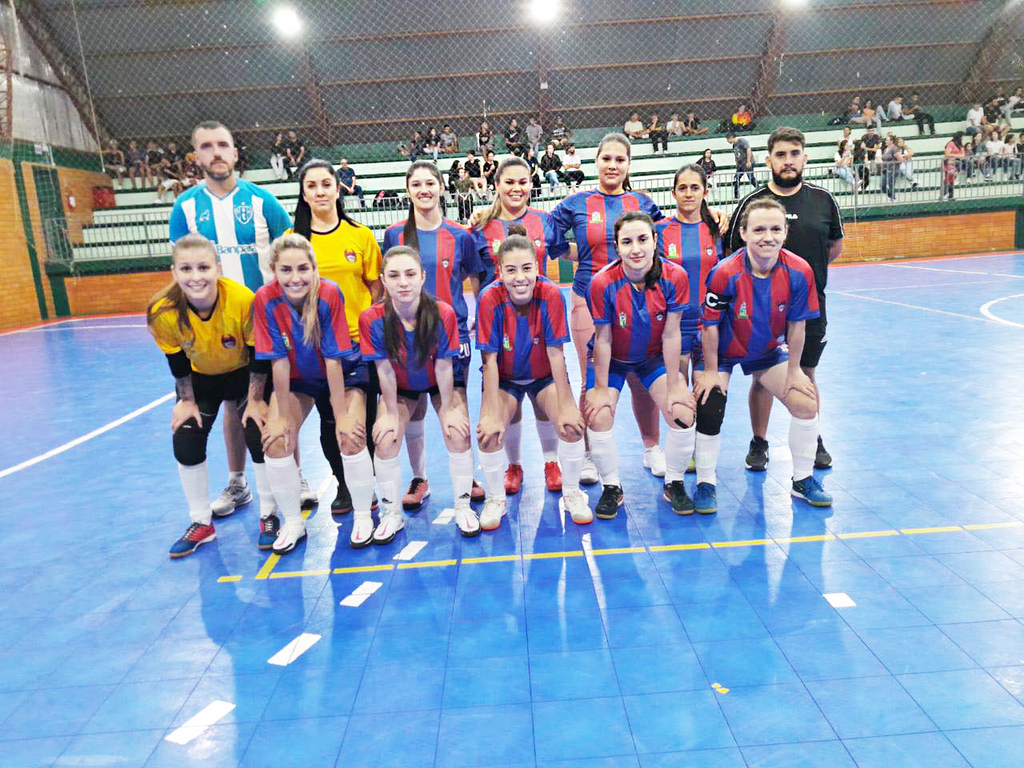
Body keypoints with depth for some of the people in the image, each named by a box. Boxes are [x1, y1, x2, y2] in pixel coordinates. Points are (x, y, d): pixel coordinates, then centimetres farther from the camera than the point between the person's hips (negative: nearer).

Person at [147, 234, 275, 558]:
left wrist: (256, 400, -15)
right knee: (185, 441, -4)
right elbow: (177, 361, -10)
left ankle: (269, 515, 10)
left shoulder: (243, 300, -35)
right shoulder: (162, 312, -29)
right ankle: (201, 523, 15)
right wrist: (187, 400, -3)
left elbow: (259, 355, -21)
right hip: (200, 379, 3)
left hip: (246, 373, -2)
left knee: (259, 436, -12)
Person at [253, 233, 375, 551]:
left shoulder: (329, 293, -29)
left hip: (344, 374, -2)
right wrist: (282, 416, -14)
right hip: (296, 380, 3)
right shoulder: (266, 300, -23)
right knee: (276, 441, -13)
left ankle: (363, 518, 3)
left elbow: (333, 359, -25)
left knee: (351, 438, -21)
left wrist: (341, 415, -21)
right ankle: (293, 522, 9)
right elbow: (279, 360, -18)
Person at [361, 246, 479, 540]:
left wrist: (447, 409, -13)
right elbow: (385, 370, -20)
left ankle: (463, 507, 7)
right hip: (400, 388, 1)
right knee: (385, 440, -13)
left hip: (439, 384, 0)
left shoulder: (443, 314, -30)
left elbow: (443, 366, -21)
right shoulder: (372, 318, -29)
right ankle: (393, 513, 9)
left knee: (458, 434, -16)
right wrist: (392, 413, -12)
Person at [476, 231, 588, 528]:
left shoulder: (551, 294, -25)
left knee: (571, 424, -20)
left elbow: (556, 353, -21)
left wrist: (566, 407, -22)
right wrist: (493, 415, -25)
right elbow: (489, 360, -23)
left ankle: (572, 493, 6)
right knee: (489, 432, -21)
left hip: (544, 376, 0)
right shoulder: (490, 298, -26)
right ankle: (496, 498, 5)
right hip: (503, 379, 0)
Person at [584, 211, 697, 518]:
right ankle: (612, 488, 5)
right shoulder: (603, 282, -27)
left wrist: (674, 385, -13)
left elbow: (671, 335, -17)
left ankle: (674, 484, 12)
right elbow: (603, 339, -20)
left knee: (683, 413, -13)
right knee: (598, 417, -18)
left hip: (655, 357, 2)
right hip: (612, 360, -1)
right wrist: (601, 387, -14)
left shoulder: (674, 277, -23)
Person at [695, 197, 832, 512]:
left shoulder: (799, 271, -20)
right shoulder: (725, 273, -30)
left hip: (768, 351, 4)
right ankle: (705, 484, 7)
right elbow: (711, 326, -19)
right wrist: (711, 371, -14)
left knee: (806, 404, -1)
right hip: (722, 353, -3)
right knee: (709, 413, -14)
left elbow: (796, 325, -9)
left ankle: (802, 480, 19)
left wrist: (793, 370, -3)